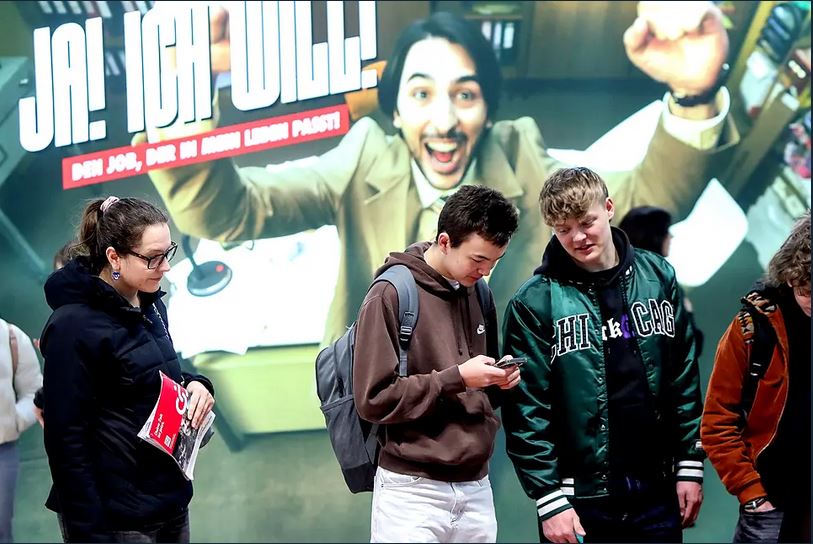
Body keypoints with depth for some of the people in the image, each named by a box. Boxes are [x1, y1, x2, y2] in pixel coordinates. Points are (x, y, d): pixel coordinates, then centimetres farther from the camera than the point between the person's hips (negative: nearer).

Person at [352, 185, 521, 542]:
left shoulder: (477, 294, 11)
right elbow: (373, 399, -14)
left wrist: (500, 380, 0)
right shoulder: (391, 296, -10)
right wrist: (456, 379, -17)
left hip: (476, 488, 6)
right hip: (413, 490, -6)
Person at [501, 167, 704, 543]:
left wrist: (690, 465, 6)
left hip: (657, 496, 3)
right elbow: (527, 411, -8)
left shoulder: (658, 277, 4)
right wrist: (549, 499, -11)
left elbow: (684, 378, 9)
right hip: (582, 501, -3)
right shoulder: (534, 302, -7)